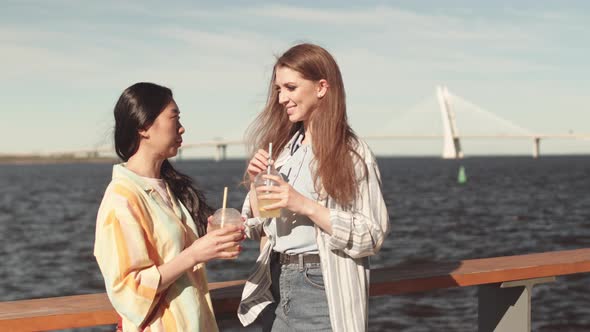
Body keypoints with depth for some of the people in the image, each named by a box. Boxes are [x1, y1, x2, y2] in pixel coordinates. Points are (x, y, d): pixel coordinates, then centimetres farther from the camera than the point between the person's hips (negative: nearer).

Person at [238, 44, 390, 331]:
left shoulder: (353, 153, -8)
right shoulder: (281, 148, 7)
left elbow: (372, 235, -13)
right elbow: (258, 229, 11)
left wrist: (305, 205, -20)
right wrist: (255, 183, -6)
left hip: (323, 288, -5)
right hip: (276, 285, 5)